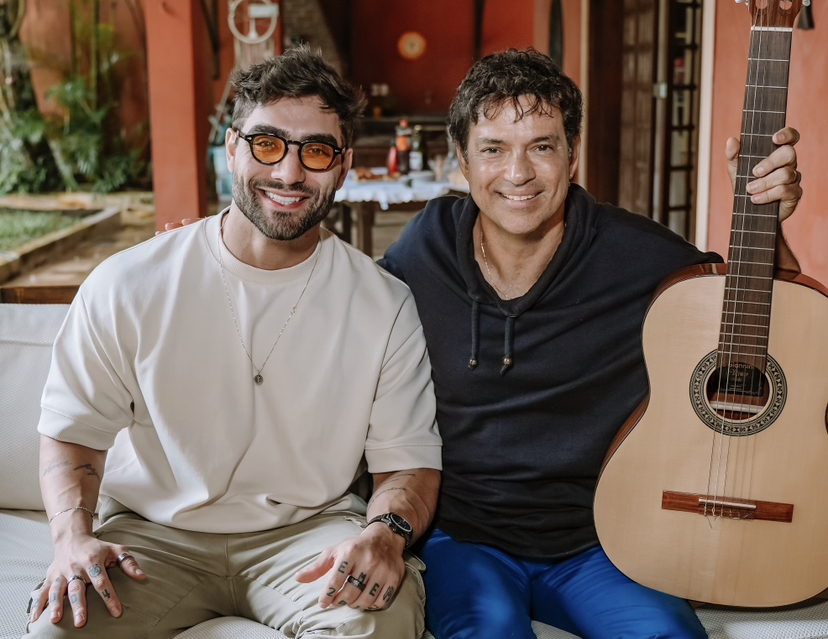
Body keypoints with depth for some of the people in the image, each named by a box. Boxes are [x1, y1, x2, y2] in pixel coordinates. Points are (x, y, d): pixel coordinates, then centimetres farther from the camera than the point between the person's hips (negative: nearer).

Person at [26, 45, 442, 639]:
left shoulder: (385, 305, -4)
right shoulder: (126, 287, -5)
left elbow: (410, 458, -2)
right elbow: (73, 431, 4)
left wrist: (387, 530, -24)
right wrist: (73, 536, -15)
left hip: (311, 529, 0)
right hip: (152, 531, 1)